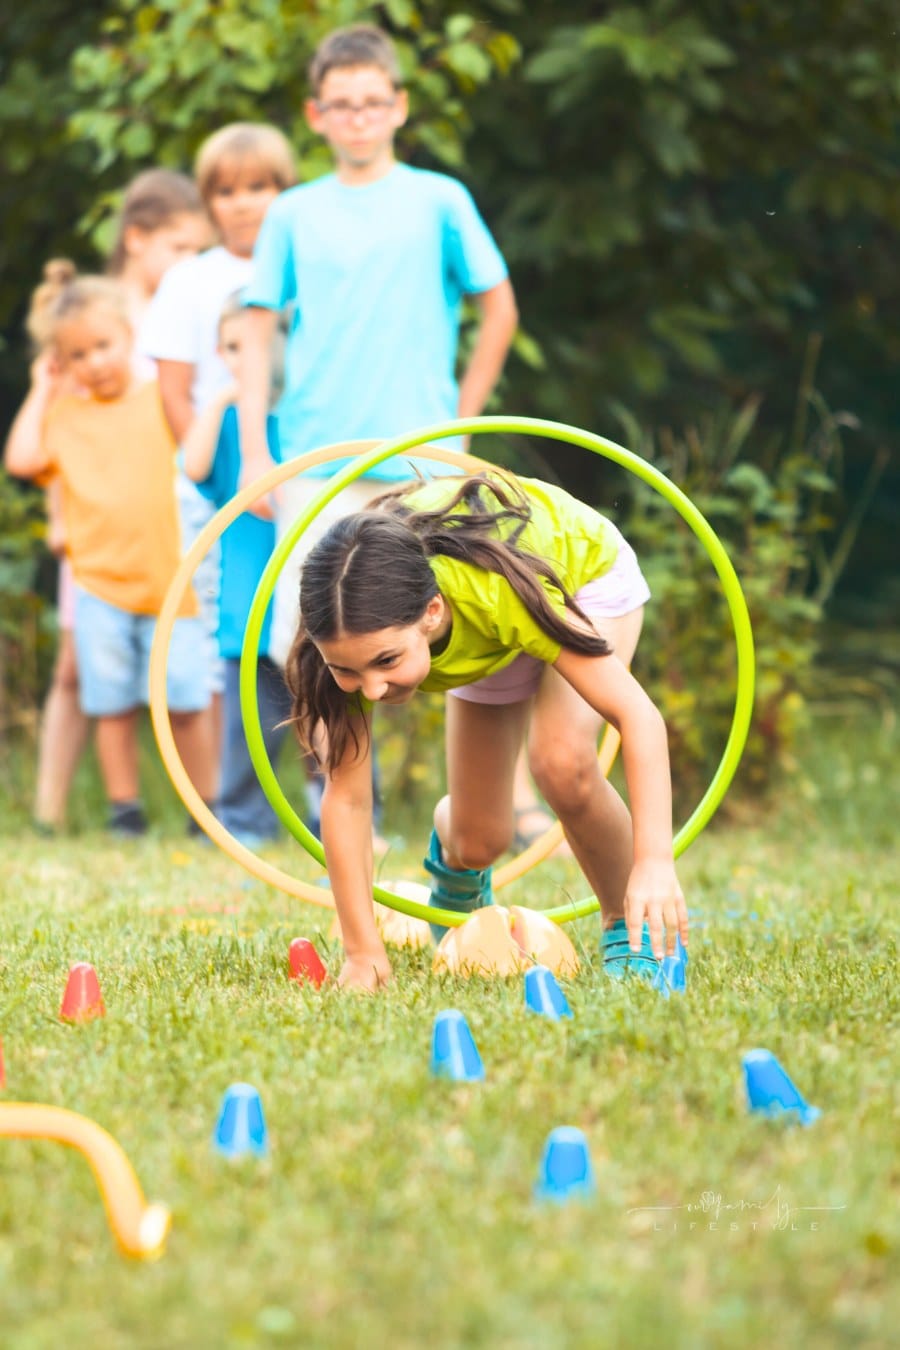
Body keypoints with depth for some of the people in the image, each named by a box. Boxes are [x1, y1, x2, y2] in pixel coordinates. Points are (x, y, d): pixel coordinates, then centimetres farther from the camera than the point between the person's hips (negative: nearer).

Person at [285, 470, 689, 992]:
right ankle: (453, 854, 40)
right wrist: (364, 952, -31)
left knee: (562, 762, -31)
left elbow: (637, 714, -43)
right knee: (478, 844, 2)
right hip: (485, 641, 3)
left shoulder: (495, 589, -47)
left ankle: (631, 926, -7)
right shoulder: (358, 631, -37)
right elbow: (346, 795, -28)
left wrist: (655, 862, -53)